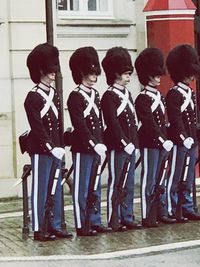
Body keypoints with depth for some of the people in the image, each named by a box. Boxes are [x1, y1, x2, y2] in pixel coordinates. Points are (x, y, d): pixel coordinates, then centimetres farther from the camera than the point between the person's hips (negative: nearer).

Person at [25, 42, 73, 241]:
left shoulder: (55, 95, 14)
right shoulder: (33, 97, -11)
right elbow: (37, 127, -16)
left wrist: (60, 146, 8)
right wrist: (51, 147, -19)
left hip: (55, 149, 8)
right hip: (41, 150, -8)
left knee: (55, 189, 10)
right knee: (40, 189, -2)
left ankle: (55, 226, 17)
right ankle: (39, 230, 2)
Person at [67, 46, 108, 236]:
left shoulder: (95, 94, 14)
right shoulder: (75, 97, -11)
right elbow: (80, 125, -17)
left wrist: (101, 143, 8)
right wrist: (94, 144, -21)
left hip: (96, 148, 8)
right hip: (82, 149, -8)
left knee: (95, 188, 12)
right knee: (81, 188, -2)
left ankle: (95, 222, 18)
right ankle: (81, 226, 2)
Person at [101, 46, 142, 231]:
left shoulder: (127, 94, 16)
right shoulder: (109, 96, -11)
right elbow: (113, 124, -17)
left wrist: (134, 142, 10)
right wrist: (125, 143, -19)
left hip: (130, 146, 8)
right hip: (117, 147, -8)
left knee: (129, 185, 11)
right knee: (116, 184, -3)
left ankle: (127, 218, 17)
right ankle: (114, 221, 2)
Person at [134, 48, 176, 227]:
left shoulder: (160, 96, 16)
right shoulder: (143, 99, -11)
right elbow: (149, 123, -18)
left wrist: (167, 140, 9)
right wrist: (163, 141, -21)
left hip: (162, 144, 8)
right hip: (150, 145, -8)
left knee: (161, 181, 12)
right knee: (149, 181, -4)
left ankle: (162, 213, 17)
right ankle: (146, 217, -1)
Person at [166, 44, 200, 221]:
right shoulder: (174, 94, -10)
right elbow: (176, 119, -18)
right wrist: (184, 138, -24)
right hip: (179, 141, -8)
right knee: (175, 177, -3)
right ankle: (171, 211, 1)